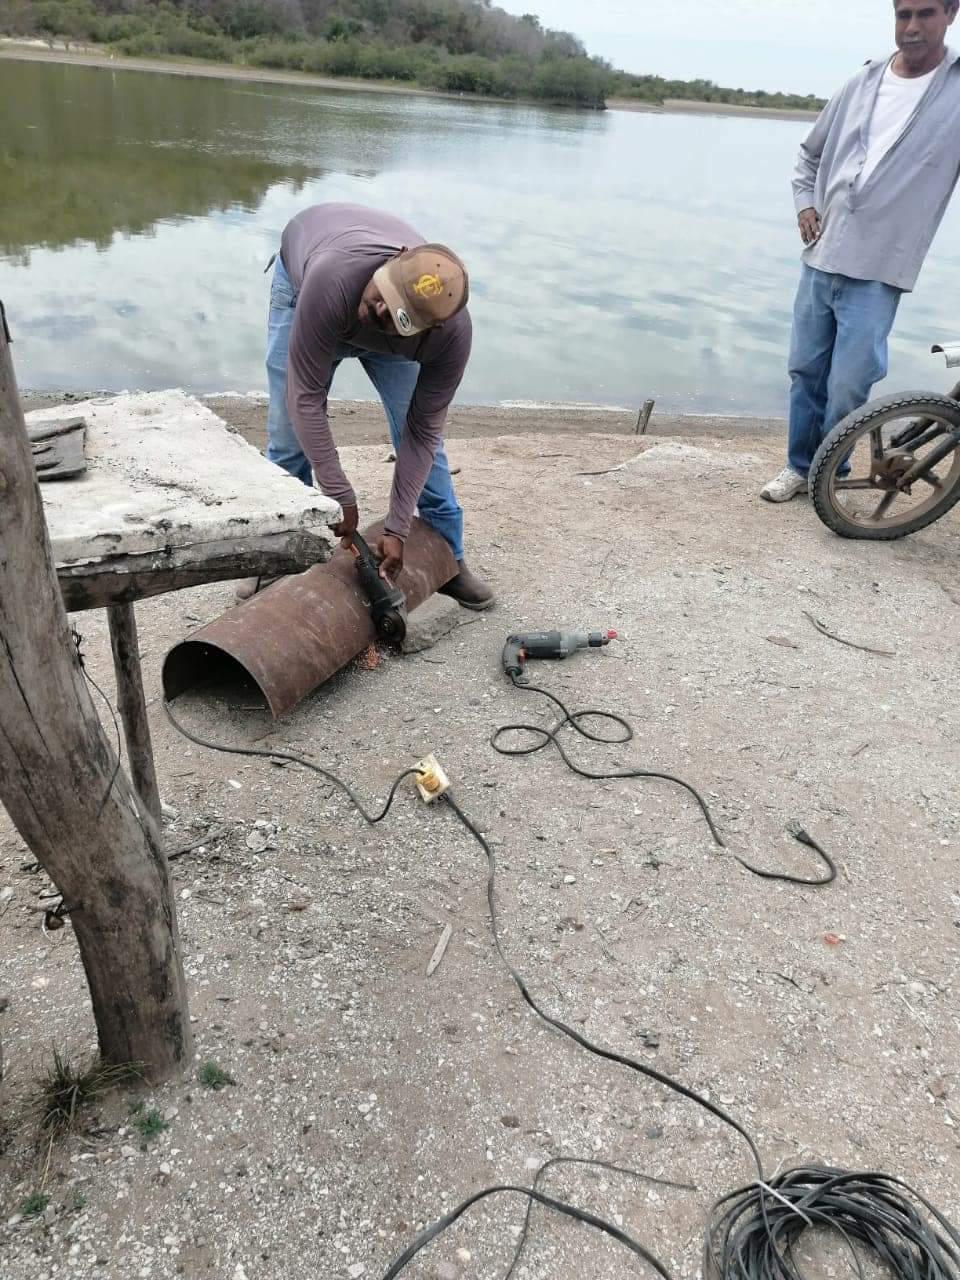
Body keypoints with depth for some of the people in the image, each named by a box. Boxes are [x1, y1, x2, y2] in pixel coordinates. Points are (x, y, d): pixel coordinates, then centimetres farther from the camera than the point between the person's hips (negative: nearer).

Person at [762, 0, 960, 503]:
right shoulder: (863, 82, 9)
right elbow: (811, 153, 21)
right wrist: (805, 202, 6)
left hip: (878, 271, -4)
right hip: (821, 258, 4)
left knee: (848, 384, -6)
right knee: (806, 368, 9)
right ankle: (799, 465, 24)